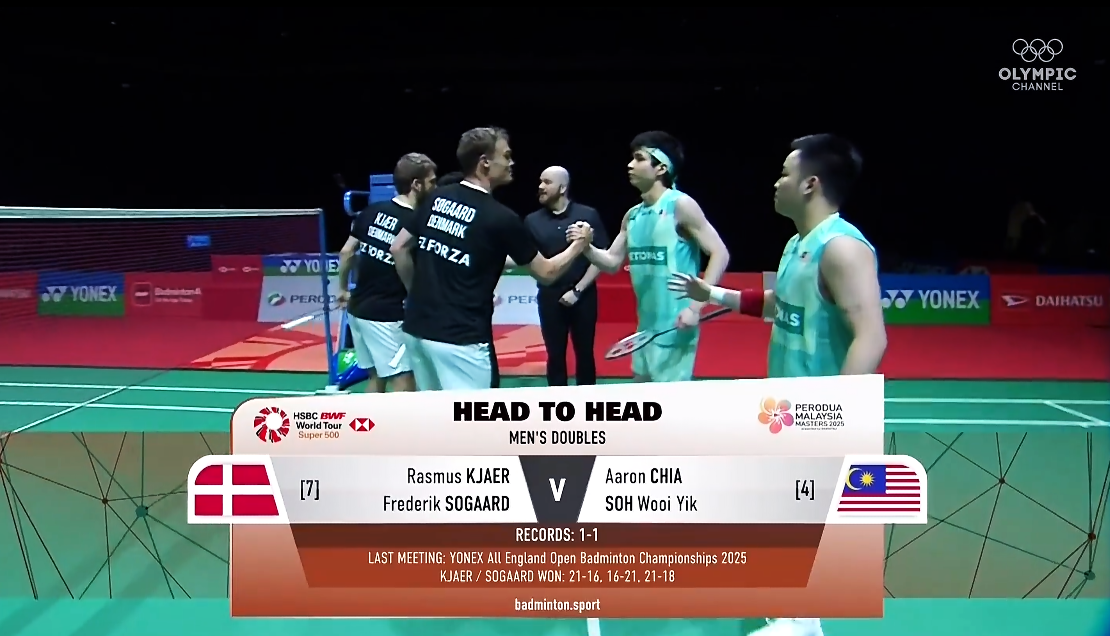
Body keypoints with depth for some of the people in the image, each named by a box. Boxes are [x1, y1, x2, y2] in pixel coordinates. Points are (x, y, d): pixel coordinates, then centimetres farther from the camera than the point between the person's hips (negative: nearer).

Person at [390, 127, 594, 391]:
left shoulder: (437, 199, 6)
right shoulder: (501, 218, -11)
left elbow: (398, 248, 12)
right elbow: (546, 272, -1)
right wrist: (580, 243, 14)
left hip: (417, 328, 7)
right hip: (459, 339, -7)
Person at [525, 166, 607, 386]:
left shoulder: (588, 215, -3)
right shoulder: (533, 220, 3)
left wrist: (578, 290, -9)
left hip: (583, 297, -1)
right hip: (550, 298, 2)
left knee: (584, 354, 8)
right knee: (555, 356, 7)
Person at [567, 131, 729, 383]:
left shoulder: (681, 205, -11)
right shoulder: (632, 216, 11)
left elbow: (719, 253, -13)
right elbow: (612, 261, 15)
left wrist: (696, 306, -20)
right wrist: (586, 247, -6)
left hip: (675, 328, -8)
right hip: (645, 328, 8)